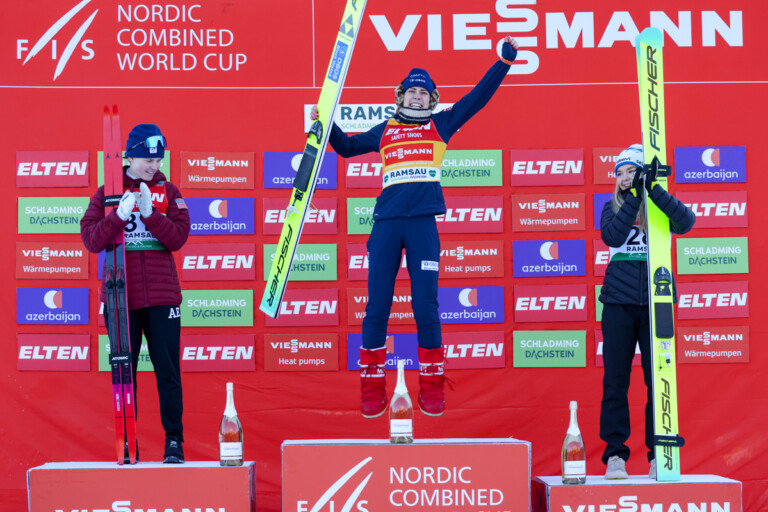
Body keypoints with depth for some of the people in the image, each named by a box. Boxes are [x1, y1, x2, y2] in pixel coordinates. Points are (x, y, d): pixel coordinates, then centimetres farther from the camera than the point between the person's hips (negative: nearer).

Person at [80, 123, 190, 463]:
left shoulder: (168, 191, 8)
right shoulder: (109, 192, 6)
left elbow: (178, 238, -4)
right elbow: (91, 240, -4)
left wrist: (150, 213, -16)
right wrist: (119, 215, -18)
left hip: (162, 295, 0)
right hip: (121, 295, 0)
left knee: (168, 370, -3)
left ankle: (174, 441, 3)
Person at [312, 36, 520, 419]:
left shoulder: (441, 125, 16)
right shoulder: (385, 131, 20)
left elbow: (478, 97, 14)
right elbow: (346, 147, 32)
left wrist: (505, 61, 10)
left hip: (423, 222, -1)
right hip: (386, 222, 1)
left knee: (425, 307, -3)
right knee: (377, 307, 0)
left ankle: (432, 386, 9)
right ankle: (372, 387, 10)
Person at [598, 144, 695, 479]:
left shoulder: (661, 207, 4)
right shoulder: (613, 207, 8)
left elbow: (686, 222, -17)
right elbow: (611, 236, -11)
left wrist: (653, 189, -23)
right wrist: (634, 196, -16)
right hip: (619, 302, 1)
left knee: (658, 379, 0)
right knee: (615, 380, -1)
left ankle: (659, 455, 8)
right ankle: (615, 454, 5)